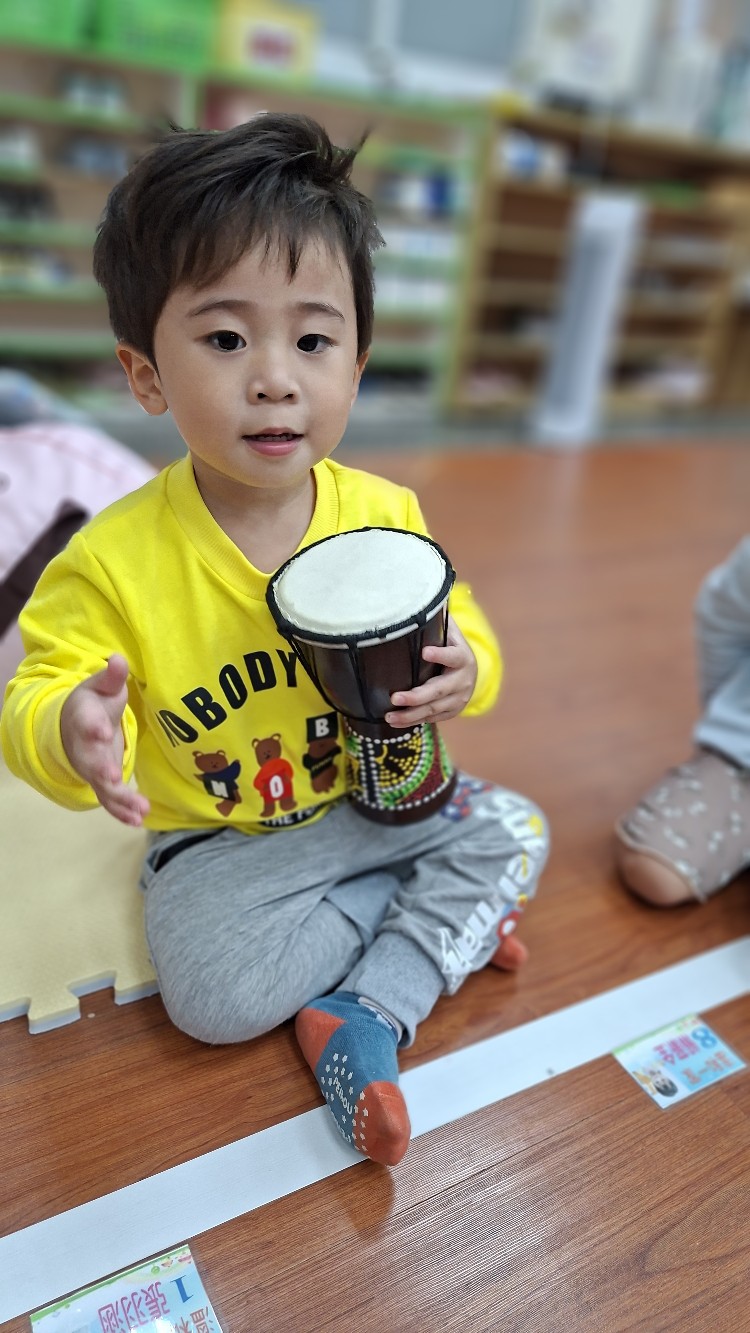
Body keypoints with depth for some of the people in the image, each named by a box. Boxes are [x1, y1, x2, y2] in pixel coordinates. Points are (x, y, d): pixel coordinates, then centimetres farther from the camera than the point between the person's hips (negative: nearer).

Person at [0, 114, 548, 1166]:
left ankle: (364, 1012, -6)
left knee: (515, 830, -9)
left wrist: (463, 674, -25)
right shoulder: (115, 561, -19)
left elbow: (465, 641, 0)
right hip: (221, 841, -2)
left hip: (380, 798, 3)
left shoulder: (387, 515, -11)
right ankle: (440, 919, 2)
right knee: (214, 994, -20)